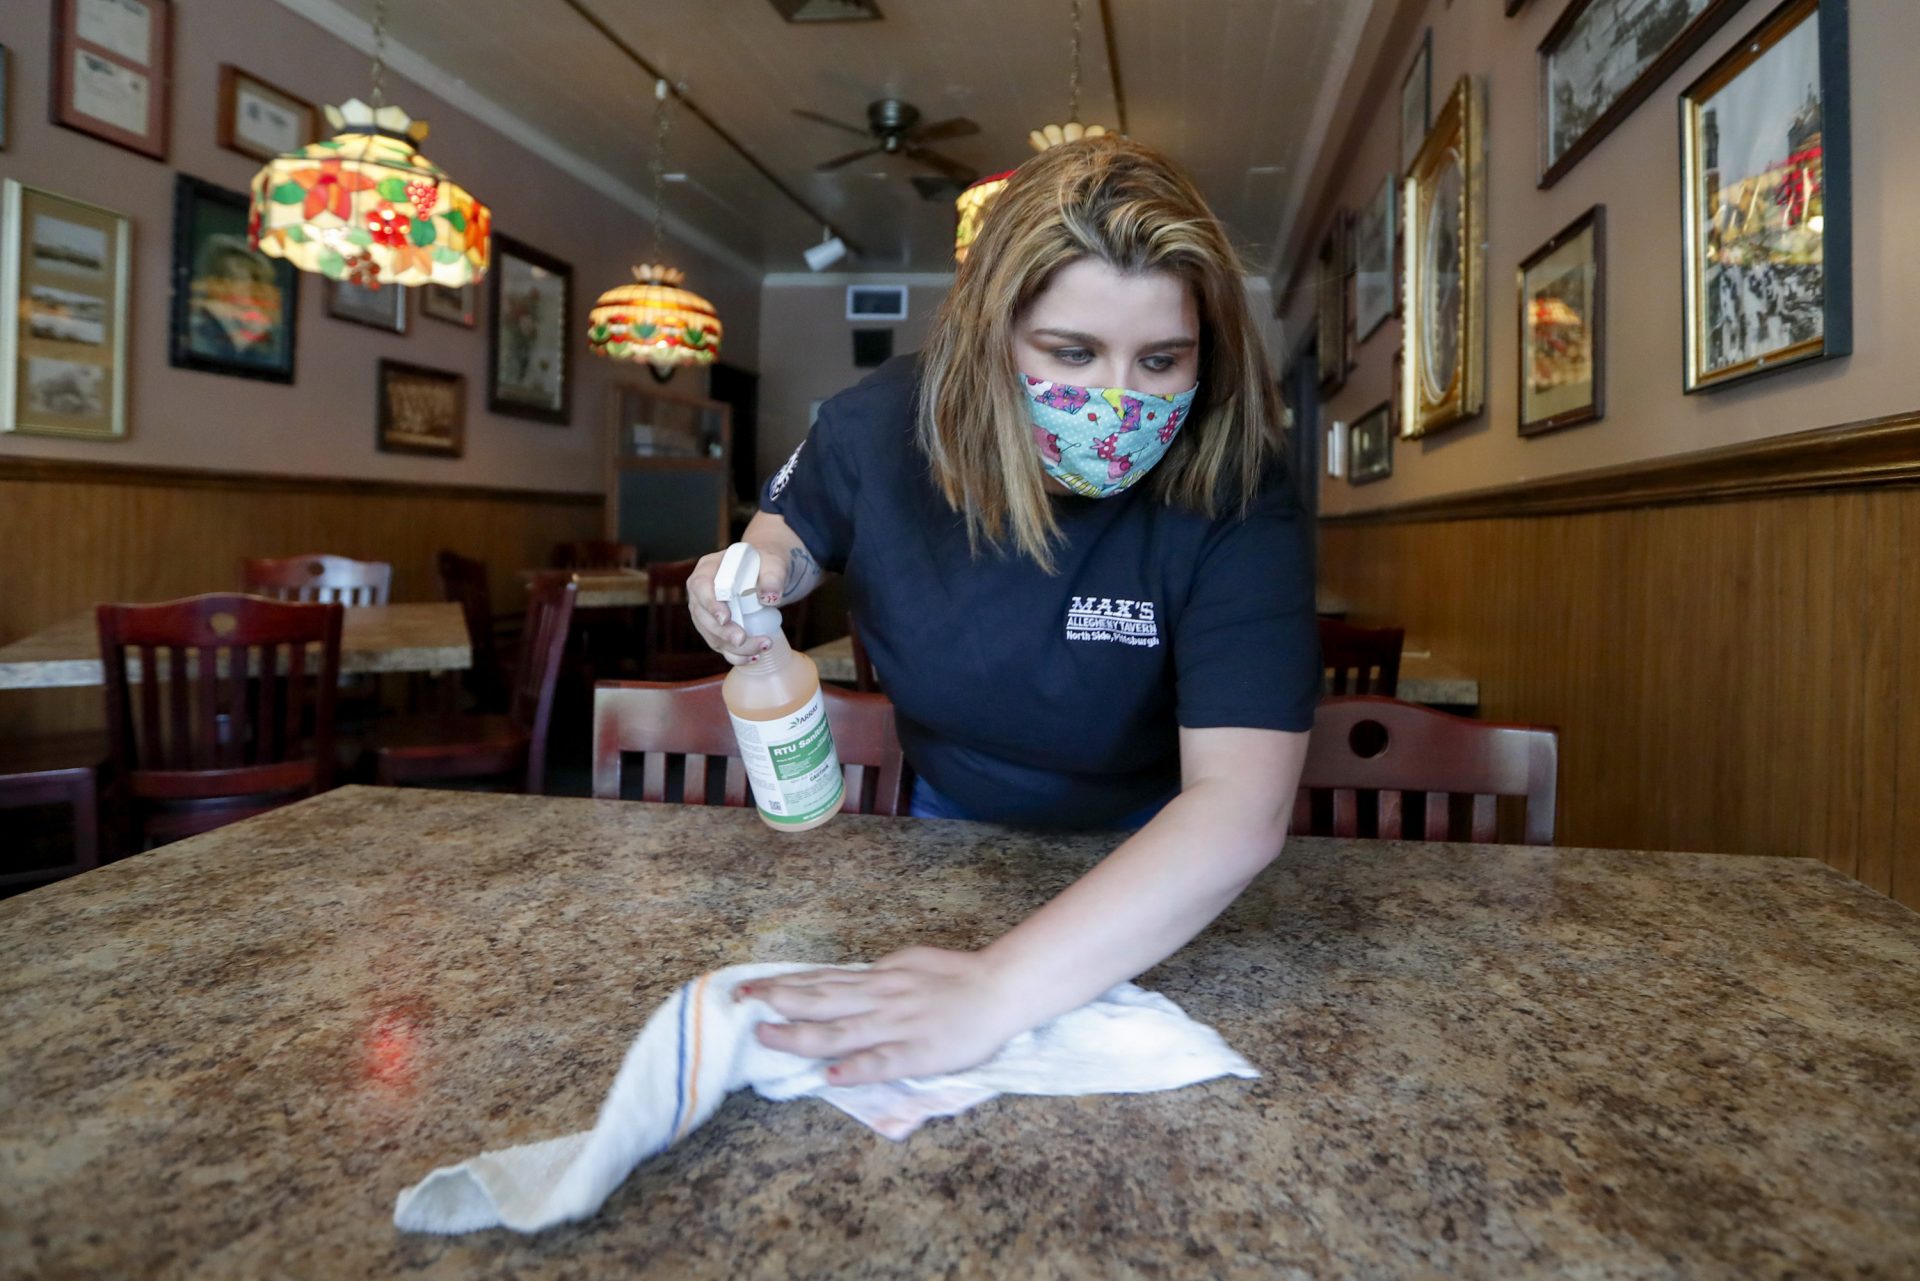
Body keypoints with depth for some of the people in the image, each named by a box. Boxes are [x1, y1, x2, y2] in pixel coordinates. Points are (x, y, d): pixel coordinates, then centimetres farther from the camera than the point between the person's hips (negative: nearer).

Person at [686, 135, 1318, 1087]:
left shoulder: (1234, 503, -34)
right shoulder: (883, 424, -22)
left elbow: (1243, 804, -45)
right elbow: (794, 520, 3)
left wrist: (997, 991, -56)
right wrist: (763, 568, -23)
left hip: (1151, 864, -2)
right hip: (949, 819, 3)